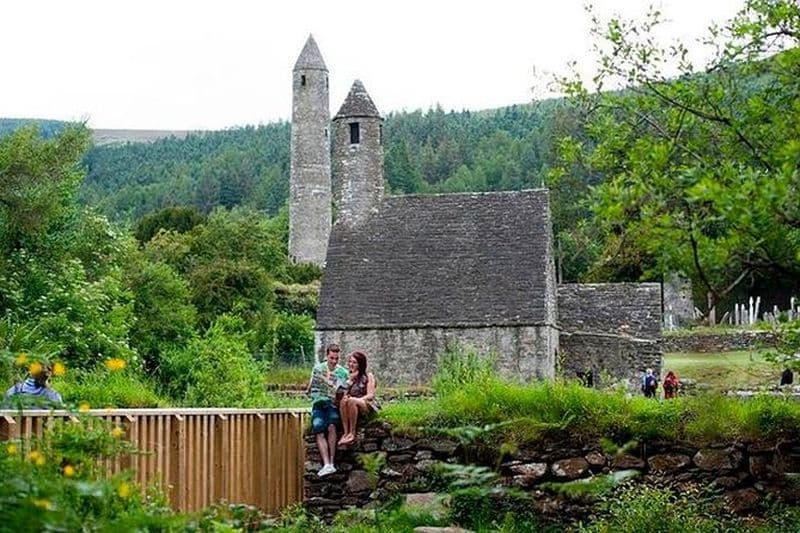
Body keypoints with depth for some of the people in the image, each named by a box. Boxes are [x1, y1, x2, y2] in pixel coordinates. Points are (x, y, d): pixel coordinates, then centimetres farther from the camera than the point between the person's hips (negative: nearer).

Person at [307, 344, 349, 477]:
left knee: (331, 426, -33)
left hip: (333, 405, -1)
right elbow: (310, 389, 20)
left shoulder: (343, 373, 9)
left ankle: (331, 462, -34)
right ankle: (327, 465, -39)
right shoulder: (317, 368, 13)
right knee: (318, 430, -28)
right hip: (318, 403, 1)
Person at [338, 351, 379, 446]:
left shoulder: (368, 376, 4)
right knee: (343, 401, -31)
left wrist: (357, 399, -23)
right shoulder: (349, 377, 18)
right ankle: (345, 433, -38)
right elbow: (344, 393, 9)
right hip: (353, 406, 4)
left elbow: (370, 395, -8)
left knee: (351, 401, -36)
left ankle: (352, 433, -33)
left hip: (368, 405, -4)